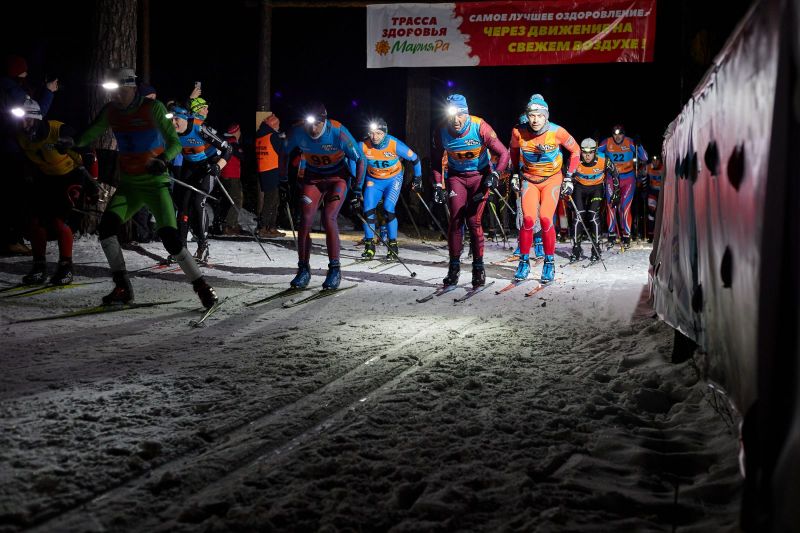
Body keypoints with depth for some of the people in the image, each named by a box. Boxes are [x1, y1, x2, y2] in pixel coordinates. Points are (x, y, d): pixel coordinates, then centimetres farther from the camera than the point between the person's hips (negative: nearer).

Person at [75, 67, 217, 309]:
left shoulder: (153, 108, -9)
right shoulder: (111, 111, 4)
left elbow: (175, 143, -11)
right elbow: (89, 136, 7)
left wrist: (163, 160, -29)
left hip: (155, 182, -4)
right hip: (128, 184, 5)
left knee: (170, 237, -17)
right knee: (107, 226, -16)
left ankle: (202, 287, -5)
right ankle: (123, 288, -5)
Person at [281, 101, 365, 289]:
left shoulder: (338, 132, -28)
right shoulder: (298, 132, -19)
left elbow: (360, 159, -16)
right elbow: (284, 154, 2)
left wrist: (357, 188, -15)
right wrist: (283, 180, 3)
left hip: (337, 177, -3)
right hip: (312, 177, 3)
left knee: (329, 218, -19)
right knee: (305, 219, -10)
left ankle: (335, 270, -8)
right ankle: (303, 269, 1)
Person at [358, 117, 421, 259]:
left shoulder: (395, 145, -25)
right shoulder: (363, 146, -21)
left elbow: (414, 158, -10)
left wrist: (418, 178, 0)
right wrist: (357, 187, -6)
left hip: (393, 179, -2)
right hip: (373, 180, 2)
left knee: (388, 210, -19)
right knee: (368, 211, -11)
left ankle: (393, 246, -7)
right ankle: (369, 246, 3)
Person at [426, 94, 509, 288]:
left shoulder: (480, 127, -24)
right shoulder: (441, 132, -16)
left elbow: (503, 154, -18)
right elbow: (436, 160, 1)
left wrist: (495, 175, -32)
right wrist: (438, 185, -4)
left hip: (480, 176, -2)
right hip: (456, 176, 2)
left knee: (473, 220, -10)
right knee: (456, 219, -7)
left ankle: (478, 267, 1)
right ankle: (454, 265, 5)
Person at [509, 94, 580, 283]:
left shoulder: (557, 132, -20)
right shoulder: (518, 132, -16)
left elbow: (575, 150, -2)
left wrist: (569, 177, -1)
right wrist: (516, 172, 13)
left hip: (552, 179, -1)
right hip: (529, 179, 1)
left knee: (545, 220, -16)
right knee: (528, 220, -14)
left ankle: (549, 263, 1)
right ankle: (524, 262, 2)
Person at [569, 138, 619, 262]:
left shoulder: (604, 162, -25)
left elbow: (614, 173, -6)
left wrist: (616, 191, -2)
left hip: (597, 188, -1)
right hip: (580, 188, 1)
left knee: (593, 215, -17)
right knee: (579, 215, -12)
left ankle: (596, 249, -8)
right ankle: (576, 249, -3)